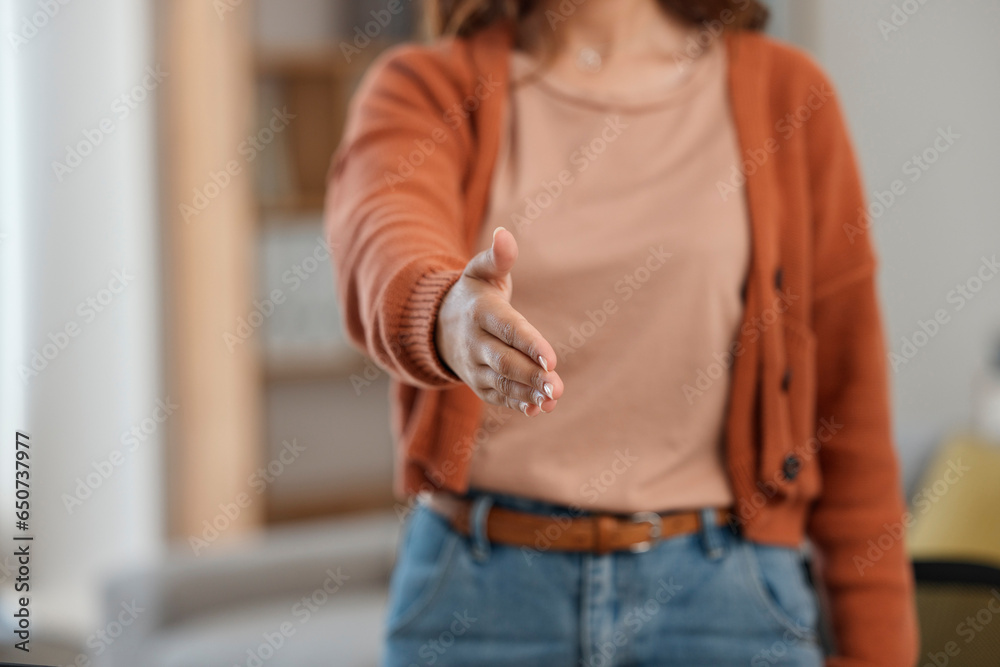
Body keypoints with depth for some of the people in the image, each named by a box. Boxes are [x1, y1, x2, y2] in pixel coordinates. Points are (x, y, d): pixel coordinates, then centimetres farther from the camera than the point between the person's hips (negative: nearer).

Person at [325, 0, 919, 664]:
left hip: (721, 589, 0)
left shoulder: (785, 93, 3)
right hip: (477, 591, 0)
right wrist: (446, 316, -45)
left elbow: (849, 391, 3)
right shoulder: (427, 86, 2)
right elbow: (381, 235, -22)